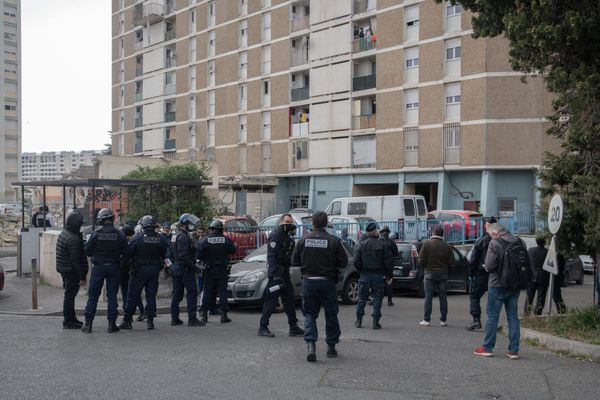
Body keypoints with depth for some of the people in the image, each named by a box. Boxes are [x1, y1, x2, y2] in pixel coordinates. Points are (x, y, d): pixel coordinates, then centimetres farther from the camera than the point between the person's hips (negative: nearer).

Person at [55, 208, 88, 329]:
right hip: (71, 271, -10)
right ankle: (68, 321, 4)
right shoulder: (73, 239, -22)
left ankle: (71, 318, 28)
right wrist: (82, 277, -18)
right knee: (70, 295, -2)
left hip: (64, 269, 10)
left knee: (69, 294, 18)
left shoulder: (63, 234, 10)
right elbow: (76, 260, -23)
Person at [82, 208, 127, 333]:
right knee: (112, 295, 7)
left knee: (93, 295, 7)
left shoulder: (95, 234, -9)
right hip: (114, 267, 1)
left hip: (98, 267, -1)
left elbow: (87, 251, -4)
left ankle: (88, 324, 8)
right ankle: (112, 324, 7)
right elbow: (125, 252, -2)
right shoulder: (120, 235, -6)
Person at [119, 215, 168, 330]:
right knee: (151, 295, 10)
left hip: (140, 269, -3)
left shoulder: (138, 238, -12)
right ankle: (150, 320, 9)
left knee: (132, 295, 5)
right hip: (155, 269, 3)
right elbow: (165, 255, 4)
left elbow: (128, 253, -8)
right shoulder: (161, 239, -3)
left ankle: (127, 320, 6)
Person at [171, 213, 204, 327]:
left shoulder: (178, 236, 17)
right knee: (192, 292, -7)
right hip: (185, 269, -10)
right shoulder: (184, 237, -15)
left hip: (177, 268, 10)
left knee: (177, 294, 11)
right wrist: (193, 265, -18)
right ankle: (192, 318, -9)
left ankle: (174, 318, 13)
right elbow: (183, 255, -24)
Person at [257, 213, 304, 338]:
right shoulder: (275, 235, -12)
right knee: (271, 301, -6)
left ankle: (293, 327, 17)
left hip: (285, 273, 9)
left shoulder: (288, 236, 16)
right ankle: (263, 327, 1)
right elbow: (271, 255, -20)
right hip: (276, 273, -9)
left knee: (290, 300, 11)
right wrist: (275, 274, -25)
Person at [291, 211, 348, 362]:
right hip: (327, 282, -1)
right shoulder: (333, 241, -10)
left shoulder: (303, 240, -4)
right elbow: (343, 262, -7)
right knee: (331, 315, 14)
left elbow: (294, 261, 2)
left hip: (308, 282, 1)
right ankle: (331, 347, 22)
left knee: (309, 315, 9)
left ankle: (311, 344, -10)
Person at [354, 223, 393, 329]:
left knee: (362, 298, 10)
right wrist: (389, 276, 4)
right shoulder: (383, 245, -4)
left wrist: (361, 271, 10)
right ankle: (376, 322, 2)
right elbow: (388, 262, -4)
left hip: (365, 275, 1)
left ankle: (358, 321, 13)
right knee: (377, 299, 5)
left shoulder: (361, 244, -2)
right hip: (378, 276, -1)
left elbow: (356, 261, -5)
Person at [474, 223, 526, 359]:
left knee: (492, 316, 4)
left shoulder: (494, 244, -14)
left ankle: (487, 347, 10)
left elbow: (489, 265, -17)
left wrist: (488, 268, 3)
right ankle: (514, 350, 9)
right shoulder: (520, 242, 6)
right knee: (513, 316, 9)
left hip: (497, 285, -5)